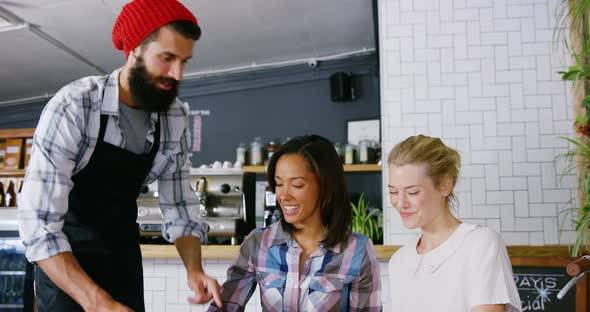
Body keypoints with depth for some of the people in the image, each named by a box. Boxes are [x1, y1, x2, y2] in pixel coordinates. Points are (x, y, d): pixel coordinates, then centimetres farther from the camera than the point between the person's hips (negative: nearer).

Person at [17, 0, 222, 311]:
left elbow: (179, 207, -3)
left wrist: (194, 269, -21)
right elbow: (38, 222, -30)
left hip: (123, 248, 5)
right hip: (65, 252, -4)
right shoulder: (73, 106, -27)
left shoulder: (176, 118, -10)